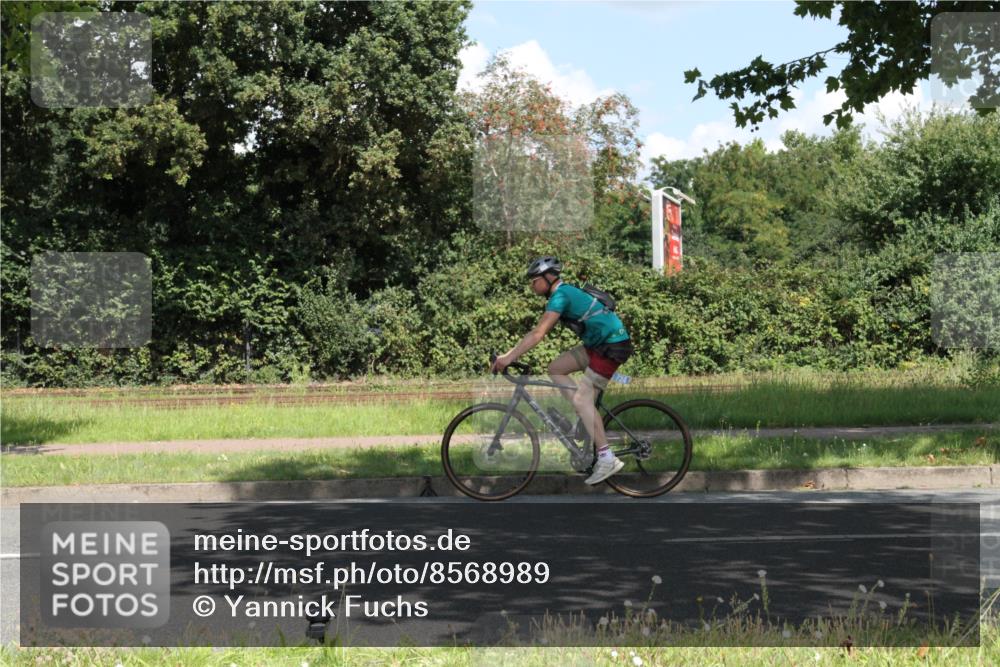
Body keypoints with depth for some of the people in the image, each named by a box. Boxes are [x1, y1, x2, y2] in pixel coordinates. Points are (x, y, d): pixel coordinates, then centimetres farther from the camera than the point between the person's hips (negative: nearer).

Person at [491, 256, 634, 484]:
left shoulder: (561, 295, -17)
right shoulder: (564, 293, 13)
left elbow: (538, 334, -25)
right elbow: (536, 331, 14)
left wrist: (508, 358, -25)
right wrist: (508, 354, 9)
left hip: (613, 346, -10)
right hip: (598, 344, 10)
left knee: (581, 398, -13)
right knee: (555, 369, 7)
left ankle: (607, 459, -12)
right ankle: (587, 417, 7)